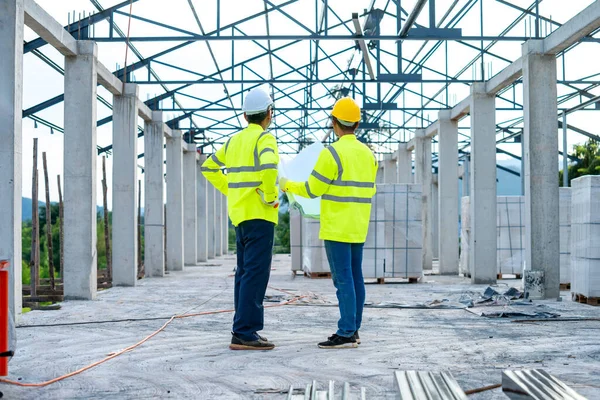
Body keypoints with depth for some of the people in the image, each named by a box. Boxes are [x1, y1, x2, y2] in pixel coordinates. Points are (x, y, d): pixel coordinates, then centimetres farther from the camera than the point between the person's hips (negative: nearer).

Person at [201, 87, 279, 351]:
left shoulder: (234, 140, 14)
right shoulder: (264, 138, -9)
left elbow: (209, 167, 22)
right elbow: (268, 167, -29)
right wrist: (271, 197, -16)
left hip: (239, 213, 8)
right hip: (259, 214, -8)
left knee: (245, 272, 13)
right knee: (255, 273, -9)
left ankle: (242, 328, 17)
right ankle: (245, 333, -12)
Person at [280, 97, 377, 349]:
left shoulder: (332, 153, -14)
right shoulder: (367, 154, 9)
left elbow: (312, 189, -9)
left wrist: (287, 185, 8)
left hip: (337, 228, -8)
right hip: (358, 228, 8)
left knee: (343, 279, -7)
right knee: (355, 277, 10)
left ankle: (346, 334, -7)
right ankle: (352, 330, 16)